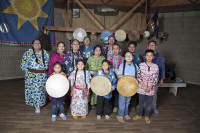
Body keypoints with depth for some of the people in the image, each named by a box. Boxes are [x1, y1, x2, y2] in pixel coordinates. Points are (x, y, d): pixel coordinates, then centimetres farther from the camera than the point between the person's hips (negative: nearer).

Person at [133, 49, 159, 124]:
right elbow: (139, 77, -7)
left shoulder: (155, 66, -4)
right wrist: (144, 86, -14)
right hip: (142, 88, 0)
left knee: (149, 103, 12)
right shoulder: (141, 65, -5)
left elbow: (155, 79, -4)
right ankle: (139, 115, 35)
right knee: (141, 102, 14)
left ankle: (146, 116, 34)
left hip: (151, 89, 0)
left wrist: (149, 88, -13)